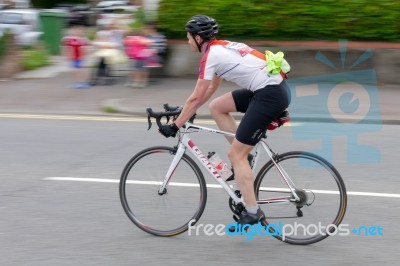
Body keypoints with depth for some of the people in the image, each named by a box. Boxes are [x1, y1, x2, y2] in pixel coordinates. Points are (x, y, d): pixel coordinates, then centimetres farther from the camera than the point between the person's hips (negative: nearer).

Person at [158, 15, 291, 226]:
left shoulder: (211, 55, -8)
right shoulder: (222, 47, 19)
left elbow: (196, 98, -7)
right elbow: (212, 88, 28)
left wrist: (175, 126, 1)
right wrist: (186, 112, 31)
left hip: (270, 95, -9)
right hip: (273, 88, 9)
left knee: (235, 154, -3)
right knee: (216, 106, 17)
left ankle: (252, 213, 0)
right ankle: (244, 157, 18)